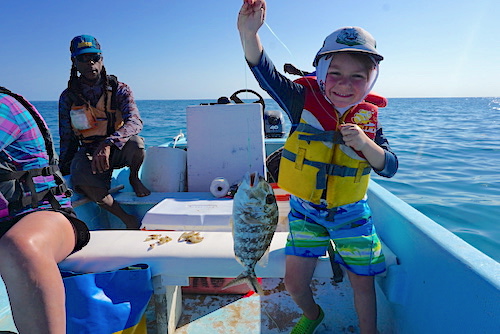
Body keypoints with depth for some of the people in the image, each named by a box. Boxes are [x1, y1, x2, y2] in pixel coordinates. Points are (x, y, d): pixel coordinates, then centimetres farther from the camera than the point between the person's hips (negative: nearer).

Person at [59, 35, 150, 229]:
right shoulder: (68, 97, 3)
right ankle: (128, 220, -21)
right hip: (88, 153, 1)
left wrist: (107, 144, -42)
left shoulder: (119, 90, -5)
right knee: (82, 180, -34)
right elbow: (67, 140, 10)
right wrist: (63, 171, 7)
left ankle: (134, 178, -2)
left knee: (135, 142, -36)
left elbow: (135, 122, -25)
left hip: (118, 150, -1)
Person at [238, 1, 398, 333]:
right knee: (294, 282, 7)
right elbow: (266, 73, -25)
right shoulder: (305, 101, -12)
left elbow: (389, 167, -7)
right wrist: (249, 33, -41)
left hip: (351, 214, 1)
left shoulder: (368, 118, -7)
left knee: (363, 283, 13)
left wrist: (364, 144, -26)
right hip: (305, 211, 0)